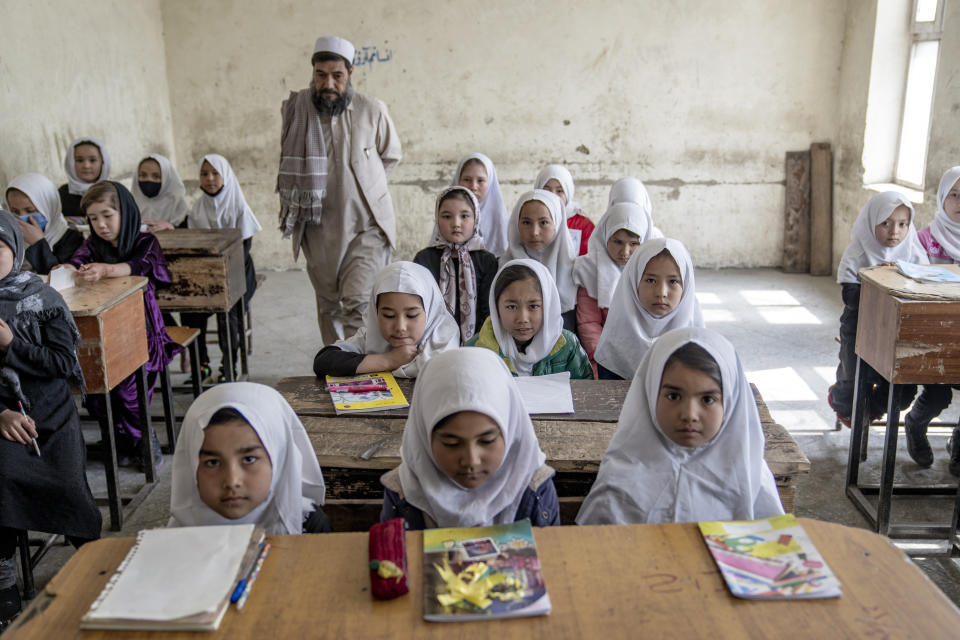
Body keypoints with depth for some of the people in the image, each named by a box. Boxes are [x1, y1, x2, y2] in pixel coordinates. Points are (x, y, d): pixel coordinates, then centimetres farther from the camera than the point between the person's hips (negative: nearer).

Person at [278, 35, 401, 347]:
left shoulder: (372, 110, -6)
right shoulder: (295, 108, -3)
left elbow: (391, 156, 11)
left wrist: (360, 180, 9)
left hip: (366, 225, -2)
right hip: (319, 228, 2)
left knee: (358, 304, -14)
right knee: (328, 306, 12)